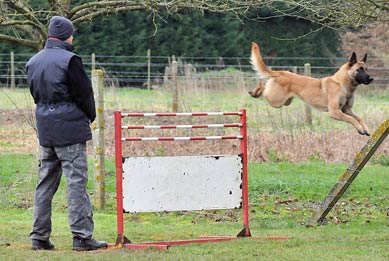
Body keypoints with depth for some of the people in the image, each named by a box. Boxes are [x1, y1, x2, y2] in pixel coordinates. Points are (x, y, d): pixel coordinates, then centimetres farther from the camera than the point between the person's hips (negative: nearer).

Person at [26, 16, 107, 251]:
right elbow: (84, 93, -10)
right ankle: (82, 236, -7)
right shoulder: (69, 60, -13)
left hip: (45, 130, 7)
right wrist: (90, 117, 7)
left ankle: (39, 236, 12)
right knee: (77, 181, -5)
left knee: (45, 183, 12)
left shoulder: (33, 62, 10)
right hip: (70, 129, -7)